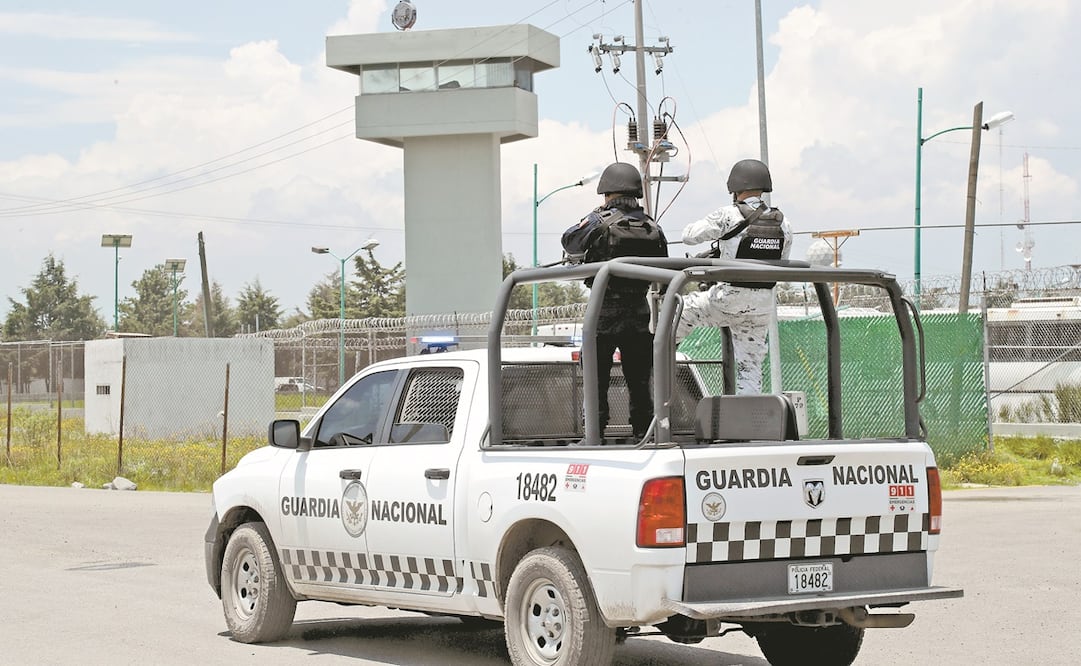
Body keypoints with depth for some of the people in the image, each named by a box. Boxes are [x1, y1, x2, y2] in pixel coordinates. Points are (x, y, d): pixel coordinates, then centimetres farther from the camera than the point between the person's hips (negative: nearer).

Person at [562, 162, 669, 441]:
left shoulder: (601, 223, -12)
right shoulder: (653, 229, 4)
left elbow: (570, 243, 4)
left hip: (604, 314, -4)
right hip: (640, 313, 4)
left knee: (596, 383, 3)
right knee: (640, 382, 13)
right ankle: (643, 435, 15)